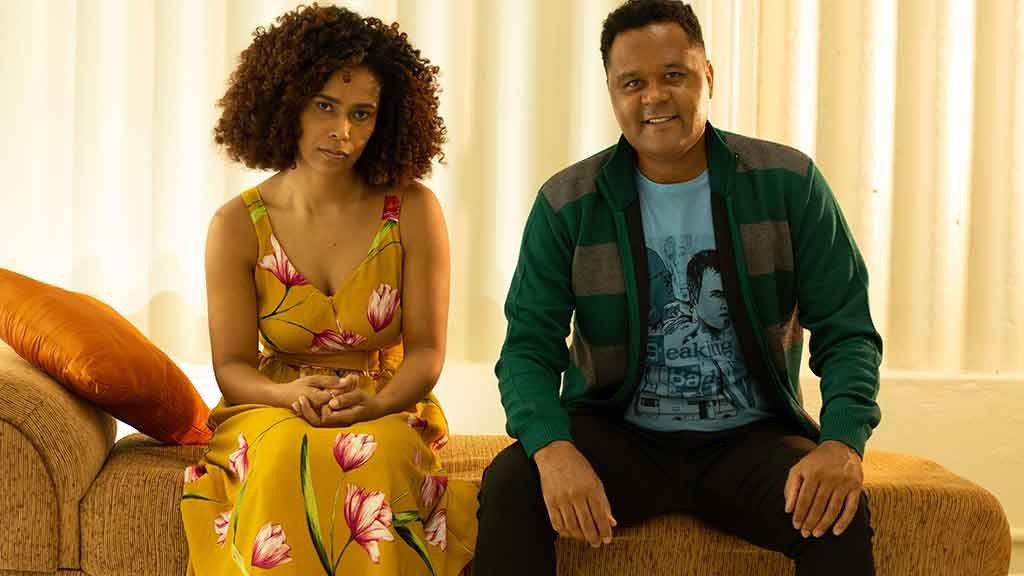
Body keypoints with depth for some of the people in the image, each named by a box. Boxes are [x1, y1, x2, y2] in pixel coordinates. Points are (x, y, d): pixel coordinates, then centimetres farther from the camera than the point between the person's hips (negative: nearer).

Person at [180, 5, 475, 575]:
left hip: (387, 413, 0)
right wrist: (292, 394, -22)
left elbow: (427, 350, -4)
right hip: (273, 411, 1)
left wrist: (374, 405, -23)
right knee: (288, 455, -34)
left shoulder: (414, 211, -4)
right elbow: (232, 365, -1)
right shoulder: (238, 225, -2)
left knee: (377, 457, -34)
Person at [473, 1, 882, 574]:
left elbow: (847, 332, -2)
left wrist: (842, 442, -22)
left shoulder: (789, 184, -2)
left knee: (840, 513, -29)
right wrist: (553, 449, -27)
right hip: (615, 433, 0)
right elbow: (529, 345, -5)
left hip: (751, 439, 0)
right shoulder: (567, 203, -2)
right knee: (508, 488, -27)